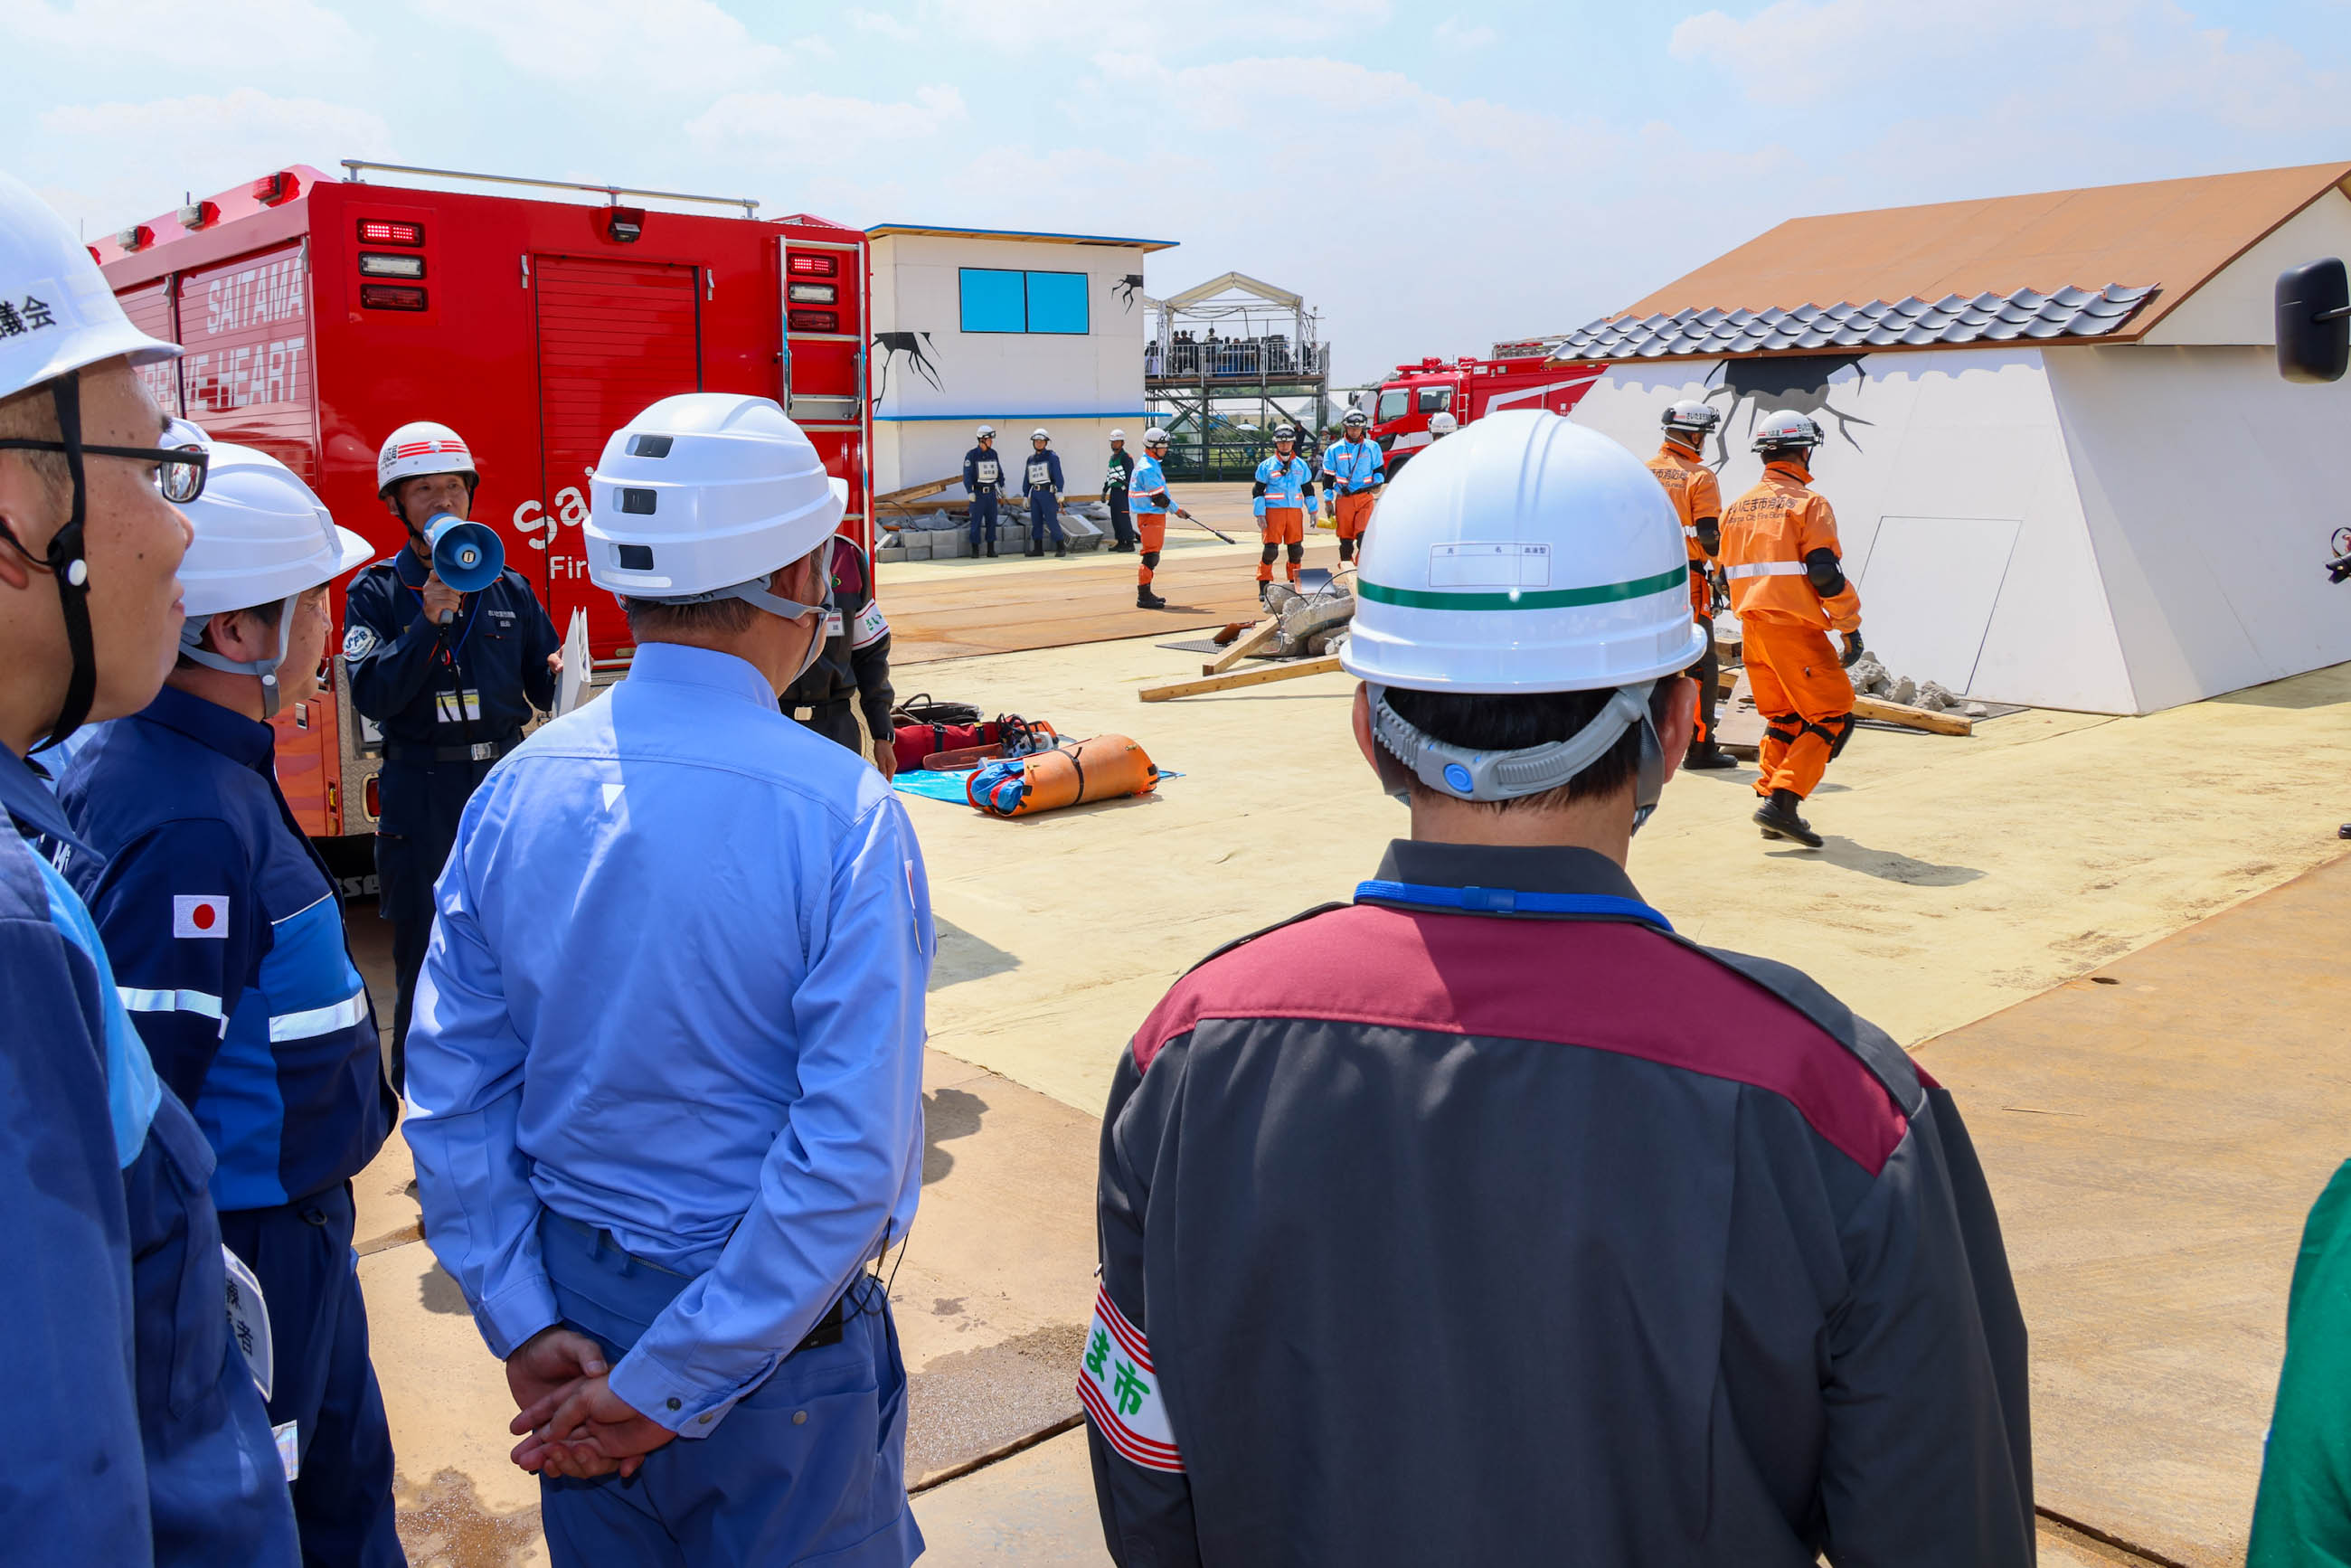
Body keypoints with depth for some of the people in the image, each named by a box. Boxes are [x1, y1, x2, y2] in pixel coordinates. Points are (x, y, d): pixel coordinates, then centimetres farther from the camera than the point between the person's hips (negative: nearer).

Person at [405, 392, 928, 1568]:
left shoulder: (516, 792, -7)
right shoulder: (840, 812, -22)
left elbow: (450, 1084, -4)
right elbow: (852, 1151, -25)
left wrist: (523, 1326, -1)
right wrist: (669, 1384, -16)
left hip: (575, 1311, 5)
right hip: (778, 1337, -4)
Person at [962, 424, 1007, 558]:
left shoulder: (993, 453, 7)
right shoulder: (971, 455, -9)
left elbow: (999, 471, 14)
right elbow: (967, 474, -12)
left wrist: (1002, 487, 6)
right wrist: (970, 492, -19)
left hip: (991, 493, 5)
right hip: (978, 493, -5)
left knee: (991, 521, 4)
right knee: (976, 522, -3)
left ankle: (991, 549, 9)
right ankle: (975, 550, 2)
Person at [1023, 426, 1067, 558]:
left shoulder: (1052, 456, -3)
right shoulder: (1031, 459, 14)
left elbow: (1058, 475, -9)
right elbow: (1027, 478, 17)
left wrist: (1060, 491, -18)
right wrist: (1025, 495, 13)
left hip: (1048, 492, -6)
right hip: (1035, 493, 6)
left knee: (1051, 520, -8)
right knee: (1036, 521, 5)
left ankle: (1061, 548, -1)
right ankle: (1038, 548, 9)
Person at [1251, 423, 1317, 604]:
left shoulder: (1301, 465, 13)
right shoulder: (1266, 466, 3)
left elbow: (1308, 489, 21)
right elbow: (1257, 491, 3)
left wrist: (1313, 511, 17)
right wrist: (1260, 515, -5)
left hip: (1295, 511, 3)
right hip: (1273, 511, -3)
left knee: (1296, 549, 5)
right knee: (1270, 549, -9)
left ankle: (1295, 583, 19)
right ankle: (1264, 586, -2)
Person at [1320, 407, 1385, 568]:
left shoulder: (1372, 447, 7)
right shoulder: (1334, 450, 5)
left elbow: (1380, 469, 16)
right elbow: (1328, 477, 8)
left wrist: (1377, 483, -5)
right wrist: (1328, 501, 4)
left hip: (1365, 498, 0)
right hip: (1343, 499, 0)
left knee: (1364, 535, -16)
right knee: (1345, 537, 3)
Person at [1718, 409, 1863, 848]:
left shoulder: (1737, 507, 13)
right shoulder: (1808, 503, -8)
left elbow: (1728, 573, 19)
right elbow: (1825, 572, -15)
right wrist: (1850, 626, -9)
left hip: (1752, 627, 7)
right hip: (1796, 629, -7)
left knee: (1784, 718, 19)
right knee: (1832, 717, -1)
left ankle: (1771, 804, 14)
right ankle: (1782, 801, -12)